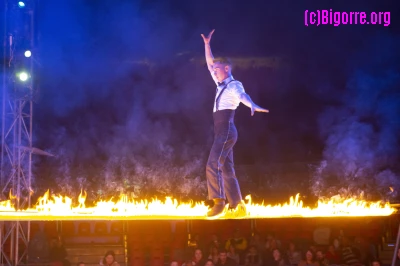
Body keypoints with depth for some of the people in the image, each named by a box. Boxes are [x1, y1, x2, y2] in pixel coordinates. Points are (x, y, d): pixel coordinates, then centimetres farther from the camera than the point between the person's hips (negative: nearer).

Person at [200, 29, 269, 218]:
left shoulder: (234, 85, -8)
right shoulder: (221, 85, 17)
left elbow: (242, 96, -30)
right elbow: (209, 64, 28)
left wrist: (252, 106, -51)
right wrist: (207, 44, 24)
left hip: (226, 131, -9)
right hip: (221, 132, 9)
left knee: (213, 165, -20)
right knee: (227, 170, 8)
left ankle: (219, 202, -26)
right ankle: (237, 205, 10)